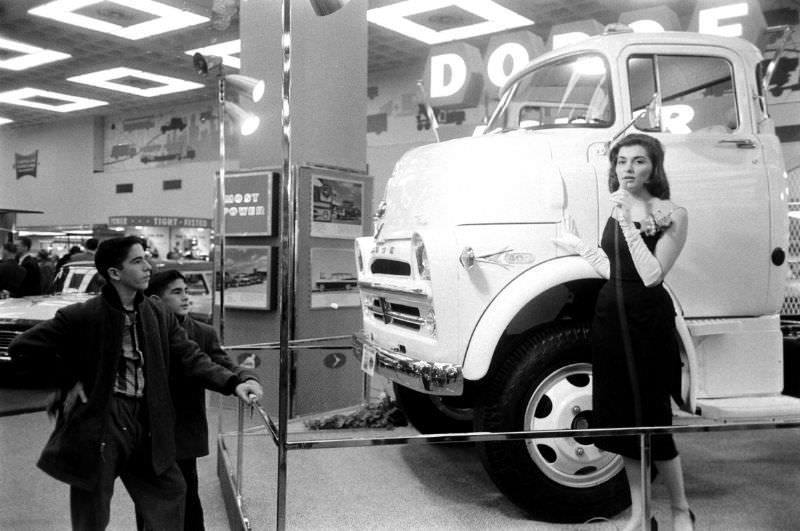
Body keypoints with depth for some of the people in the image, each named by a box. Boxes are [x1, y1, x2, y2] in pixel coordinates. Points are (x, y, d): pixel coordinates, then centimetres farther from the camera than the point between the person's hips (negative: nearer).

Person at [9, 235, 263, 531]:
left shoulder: (159, 316, 2)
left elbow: (191, 357, -1)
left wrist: (233, 384, -15)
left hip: (146, 426, 4)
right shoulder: (80, 317, -12)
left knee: (170, 491, 15)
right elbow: (23, 348, -8)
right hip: (98, 426, -4)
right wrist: (69, 382, -7)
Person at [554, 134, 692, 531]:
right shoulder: (617, 207, 9)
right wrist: (579, 246, 13)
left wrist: (628, 225, -19)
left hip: (648, 320, -6)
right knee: (620, 417, 11)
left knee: (651, 420, 2)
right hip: (610, 316, 6)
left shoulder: (672, 215, -8)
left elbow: (652, 275, -18)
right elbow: (613, 271, 10)